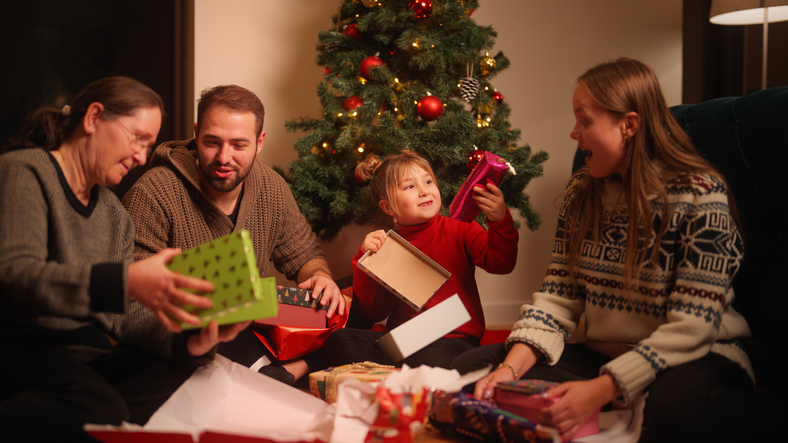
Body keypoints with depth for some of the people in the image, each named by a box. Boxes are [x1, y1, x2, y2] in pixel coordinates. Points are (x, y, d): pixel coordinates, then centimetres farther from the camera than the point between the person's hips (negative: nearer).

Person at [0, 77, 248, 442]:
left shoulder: (114, 214, 18)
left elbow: (123, 316, 9)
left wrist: (186, 342, -12)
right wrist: (125, 281, -36)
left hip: (89, 350, 7)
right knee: (100, 412, -36)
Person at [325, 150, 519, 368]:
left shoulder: (459, 231, 5)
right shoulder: (386, 245, 9)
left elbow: (501, 264, -11)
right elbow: (375, 313, 4)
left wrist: (500, 220, -28)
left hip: (453, 339, -4)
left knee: (432, 359, -39)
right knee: (339, 340, -19)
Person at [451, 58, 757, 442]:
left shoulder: (700, 195, -13)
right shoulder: (582, 191, 6)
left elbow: (692, 325, -19)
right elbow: (558, 295, 3)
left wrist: (600, 390, -28)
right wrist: (512, 367, -15)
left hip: (697, 359, -6)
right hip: (603, 354, 6)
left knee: (674, 405, -43)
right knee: (469, 367, -10)